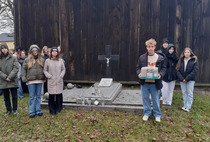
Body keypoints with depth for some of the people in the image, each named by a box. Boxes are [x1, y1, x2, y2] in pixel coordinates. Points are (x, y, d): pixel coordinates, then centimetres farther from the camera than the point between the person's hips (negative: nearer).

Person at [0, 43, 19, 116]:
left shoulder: (13, 58, -1)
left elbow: (16, 68, -7)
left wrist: (10, 77, -15)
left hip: (13, 81, -2)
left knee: (14, 96, 5)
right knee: (6, 97, 12)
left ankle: (15, 109, 18)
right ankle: (8, 110, 25)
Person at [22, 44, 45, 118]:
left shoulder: (42, 60, 9)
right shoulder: (27, 60, 3)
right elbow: (23, 69, 5)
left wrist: (44, 78, 4)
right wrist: (24, 78, -5)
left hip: (40, 81, 2)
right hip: (31, 81, -2)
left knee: (38, 96, 10)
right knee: (32, 97, 3)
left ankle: (38, 110, 20)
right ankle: (32, 112, 12)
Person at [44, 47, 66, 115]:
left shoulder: (60, 60, 7)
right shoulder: (47, 61, 3)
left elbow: (63, 69, 12)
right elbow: (45, 70, 6)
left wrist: (61, 76, -2)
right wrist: (49, 76, -7)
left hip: (59, 81, 1)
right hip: (51, 81, -1)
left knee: (59, 95, 3)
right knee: (51, 96, 0)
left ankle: (58, 109, 18)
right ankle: (52, 110, 13)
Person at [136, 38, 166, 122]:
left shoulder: (160, 58, -1)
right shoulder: (142, 57, 1)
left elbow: (163, 68, 5)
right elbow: (138, 67, 8)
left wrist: (160, 74, -14)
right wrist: (139, 73, -12)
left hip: (155, 82, -1)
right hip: (144, 82, 2)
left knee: (155, 99, 9)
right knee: (145, 98, 11)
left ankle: (157, 114, 27)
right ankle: (146, 113, 29)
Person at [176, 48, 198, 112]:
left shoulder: (194, 60, -3)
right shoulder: (181, 60, 4)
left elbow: (195, 70, -10)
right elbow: (178, 70, 1)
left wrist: (187, 78, -15)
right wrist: (181, 78, -12)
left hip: (190, 80, -3)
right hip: (182, 80, 3)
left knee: (190, 93, 0)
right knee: (184, 93, 9)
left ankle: (188, 107, 5)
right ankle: (185, 105, 18)